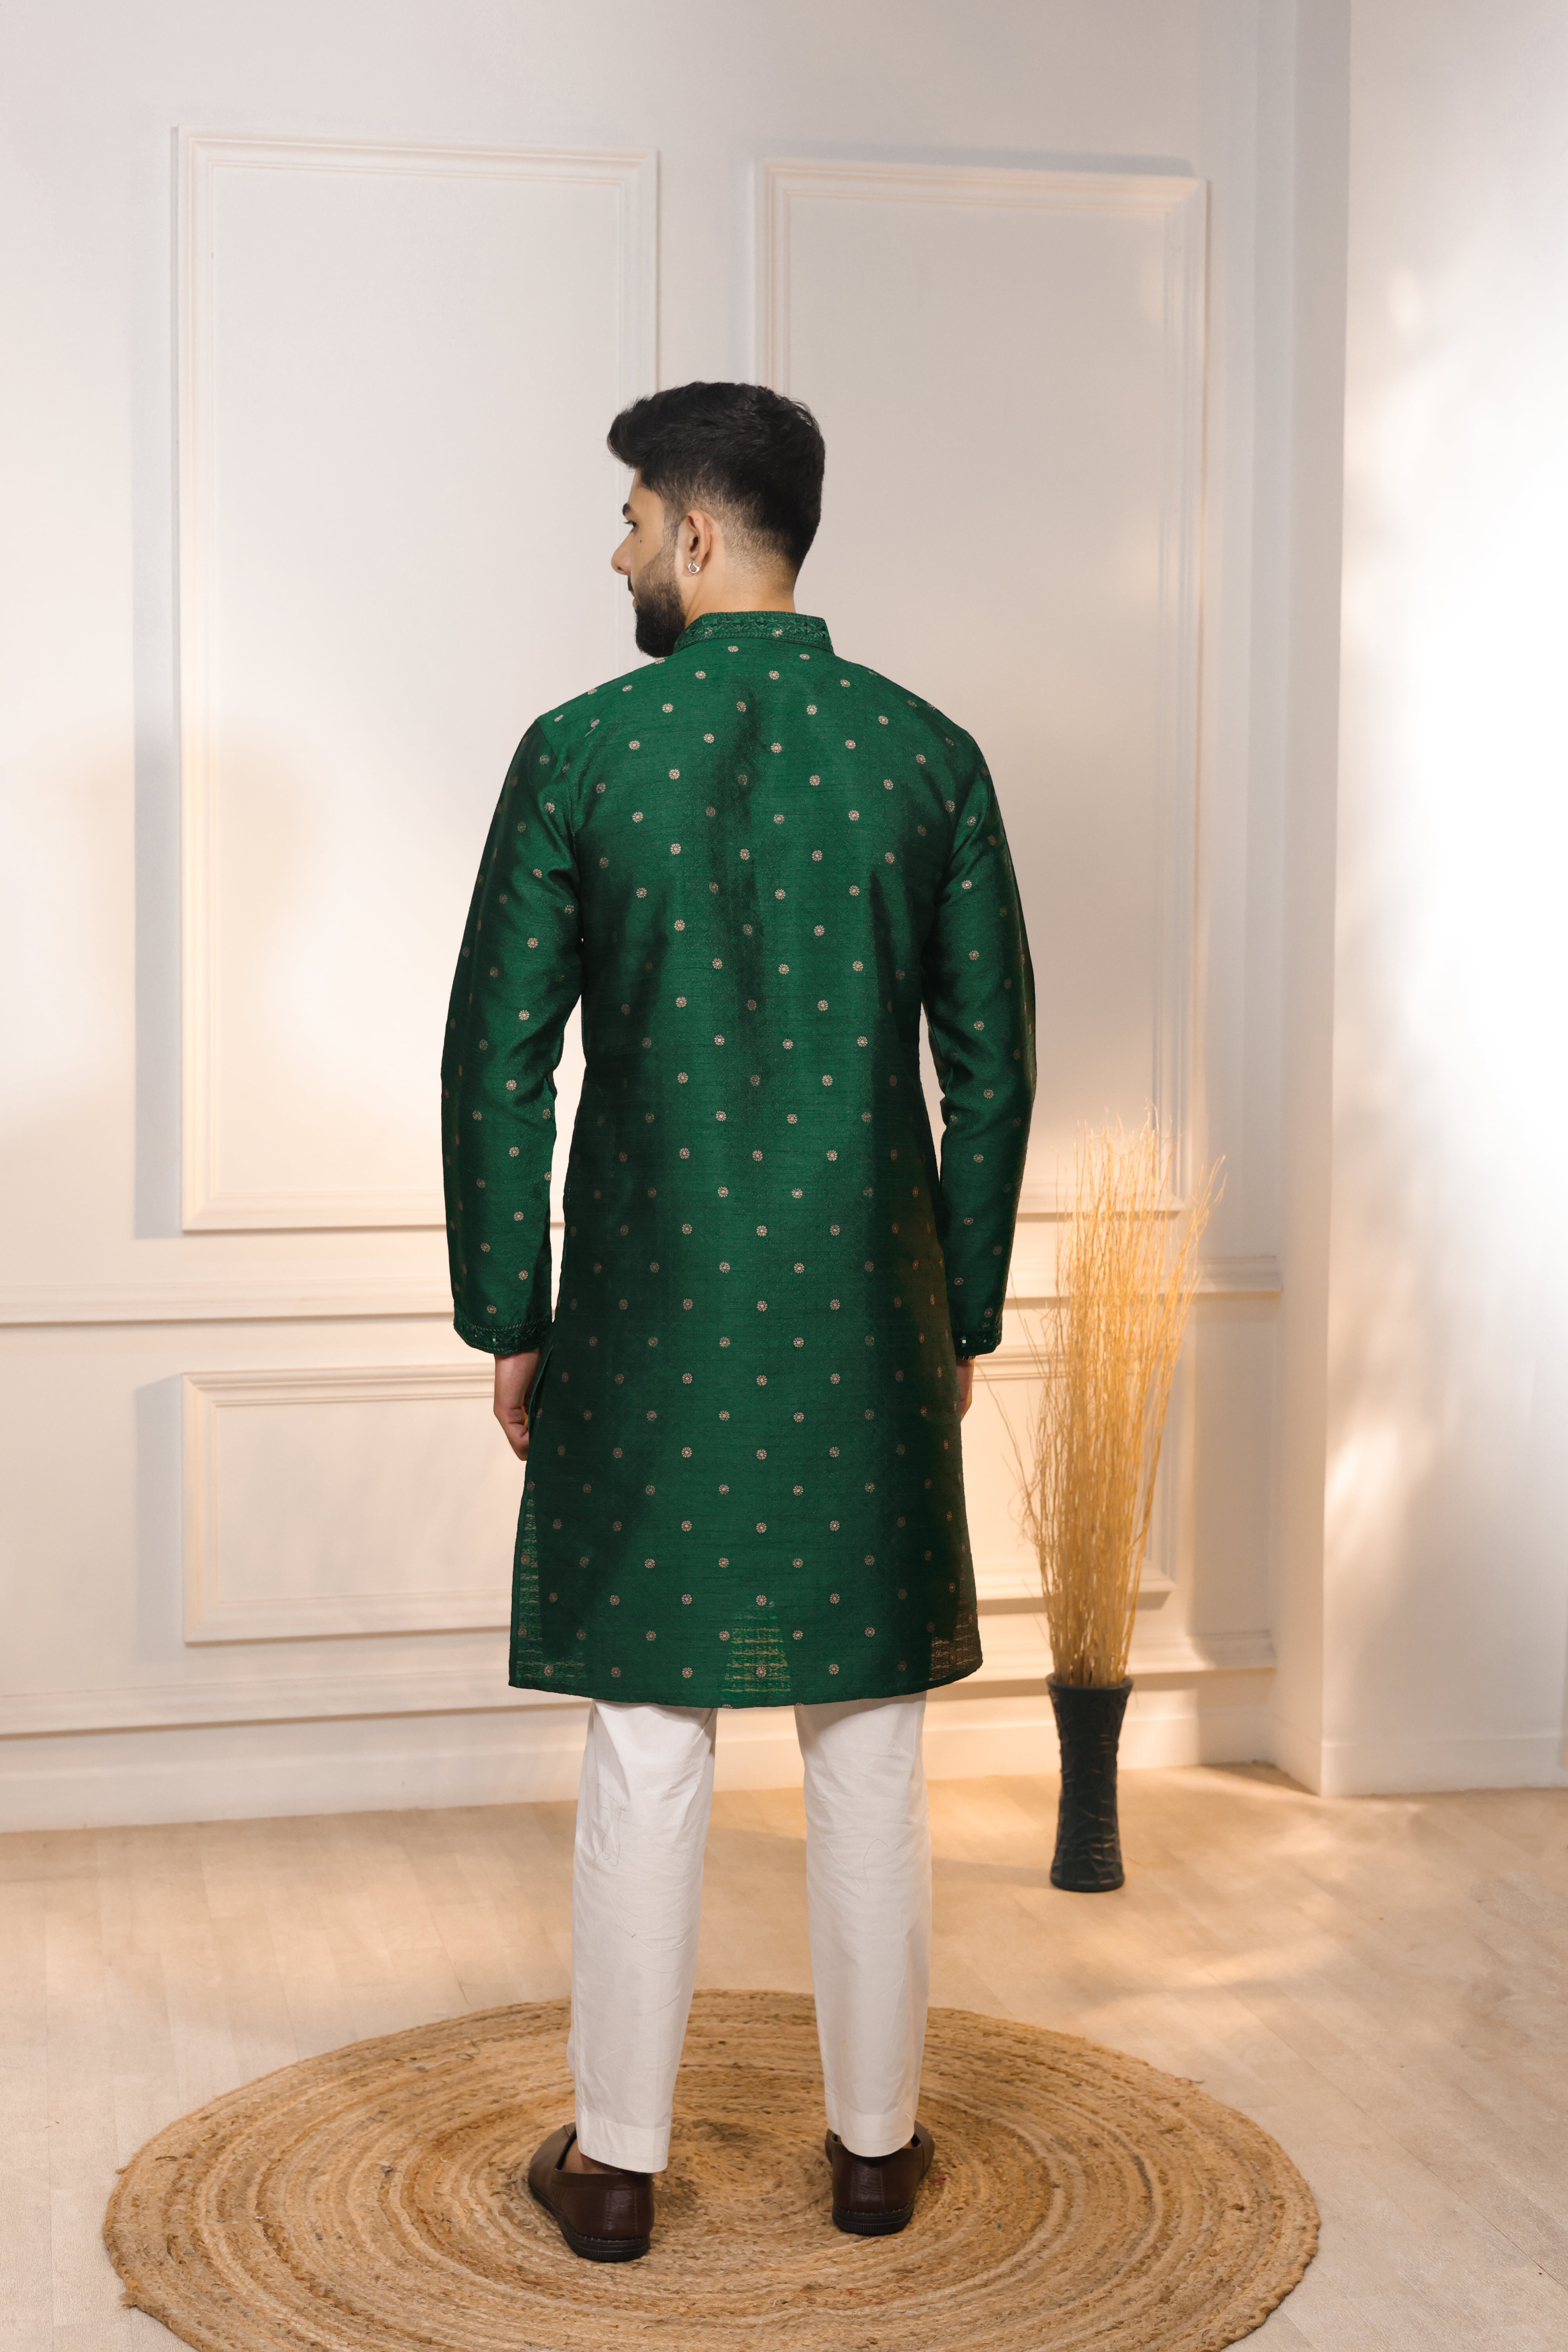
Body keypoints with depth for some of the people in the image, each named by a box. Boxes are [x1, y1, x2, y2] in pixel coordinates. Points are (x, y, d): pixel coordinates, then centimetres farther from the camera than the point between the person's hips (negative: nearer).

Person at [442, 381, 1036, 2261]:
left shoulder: (580, 751, -6)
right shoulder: (928, 755, 0)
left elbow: (500, 1061, -6)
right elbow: (991, 1063, 2)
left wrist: (506, 1320, 4)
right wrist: (964, 1316, 12)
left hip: (647, 1328, -2)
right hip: (867, 1328, 2)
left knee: (645, 1751, 6)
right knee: (867, 1751, 11)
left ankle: (616, 2160, 17)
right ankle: (875, 2141, 22)